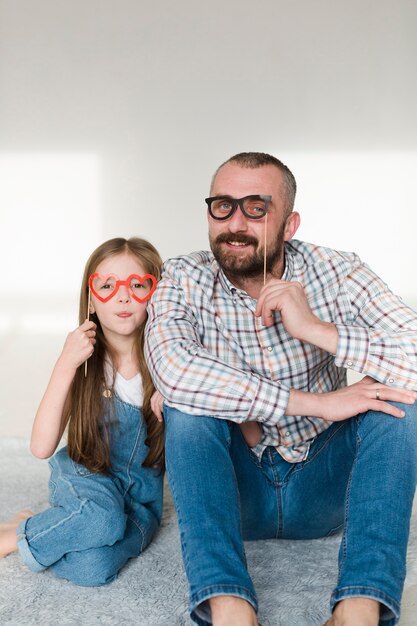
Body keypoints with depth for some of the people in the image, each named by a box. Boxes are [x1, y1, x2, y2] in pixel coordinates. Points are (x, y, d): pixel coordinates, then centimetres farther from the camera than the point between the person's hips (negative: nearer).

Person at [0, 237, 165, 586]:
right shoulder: (84, 363, -9)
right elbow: (42, 448, -20)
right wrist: (65, 365, -26)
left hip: (140, 499, 1)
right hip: (86, 480, 0)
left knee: (91, 569, -28)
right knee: (103, 517, -35)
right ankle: (29, 532, -7)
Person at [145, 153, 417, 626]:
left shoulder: (336, 274, -10)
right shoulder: (185, 280, -11)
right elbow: (171, 370, -33)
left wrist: (316, 328, -32)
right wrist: (314, 403, -33)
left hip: (324, 488, 1)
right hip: (231, 489, 0)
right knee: (188, 404, -26)